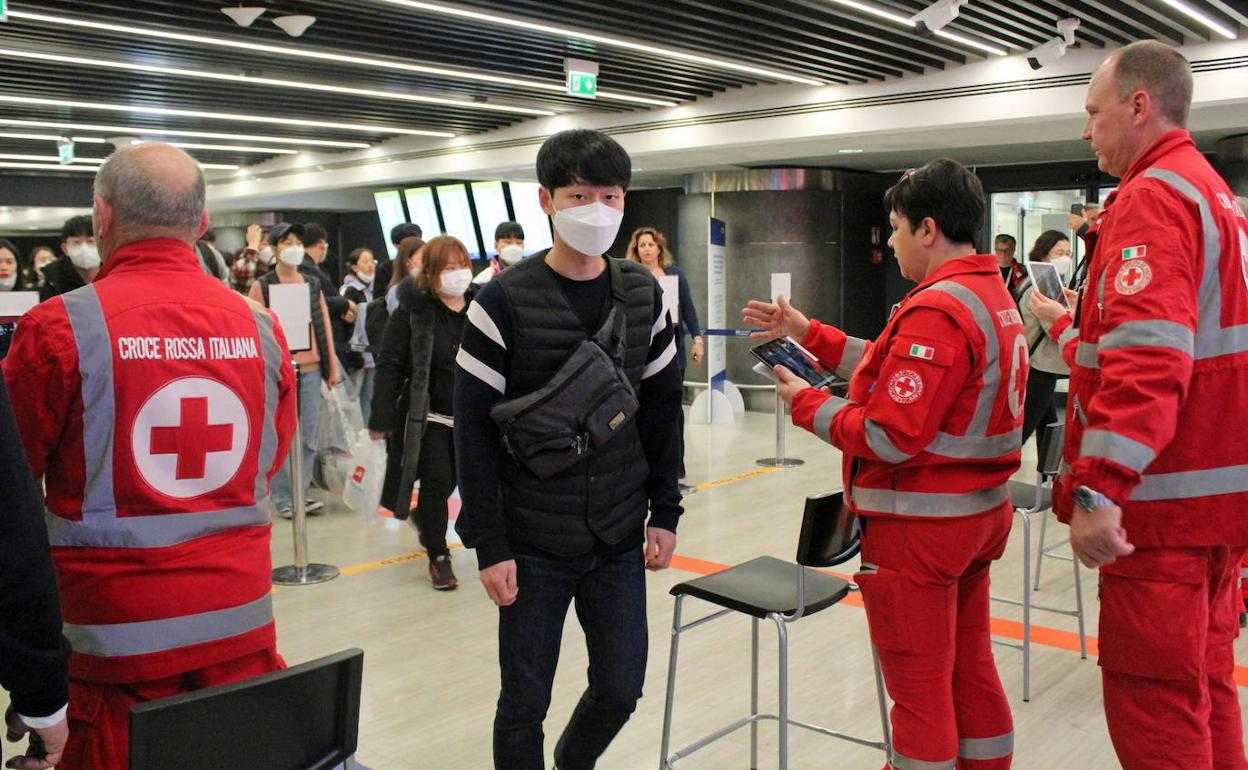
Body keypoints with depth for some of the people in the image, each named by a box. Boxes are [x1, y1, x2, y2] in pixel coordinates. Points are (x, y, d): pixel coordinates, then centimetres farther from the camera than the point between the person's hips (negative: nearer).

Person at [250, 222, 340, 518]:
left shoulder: (313, 284, 13)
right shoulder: (262, 285, 0)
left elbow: (324, 325, 13)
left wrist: (332, 366, 11)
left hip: (310, 369, 4)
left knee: (309, 435, 7)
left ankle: (301, 493, 18)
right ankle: (283, 497, 10)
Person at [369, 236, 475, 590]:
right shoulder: (413, 310, -10)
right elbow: (389, 365, -10)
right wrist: (381, 419, -14)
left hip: (467, 415, 4)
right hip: (427, 414, -4)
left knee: (450, 480, 17)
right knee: (437, 481, -3)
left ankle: (423, 515, 49)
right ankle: (438, 556, 15)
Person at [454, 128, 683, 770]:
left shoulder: (643, 295, 3)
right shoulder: (505, 300, -10)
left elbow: (662, 411, 9)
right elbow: (474, 429, -10)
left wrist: (665, 513, 5)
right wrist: (488, 544, -11)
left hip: (621, 542, 4)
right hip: (534, 545, -3)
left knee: (621, 689, 12)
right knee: (524, 703, 6)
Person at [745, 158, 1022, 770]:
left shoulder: (936, 311, -22)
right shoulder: (994, 297, 9)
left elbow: (889, 438, -25)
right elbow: (901, 372, 13)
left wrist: (805, 403, -12)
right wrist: (807, 333, 13)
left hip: (920, 525, -10)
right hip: (980, 513, 10)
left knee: (919, 687, 5)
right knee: (971, 668, 21)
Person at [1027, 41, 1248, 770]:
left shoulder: (1153, 196, -13)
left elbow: (1145, 358, -26)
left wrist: (1099, 491, -30)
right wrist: (1070, 326, 32)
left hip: (1164, 498, -10)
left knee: (1153, 695, -2)